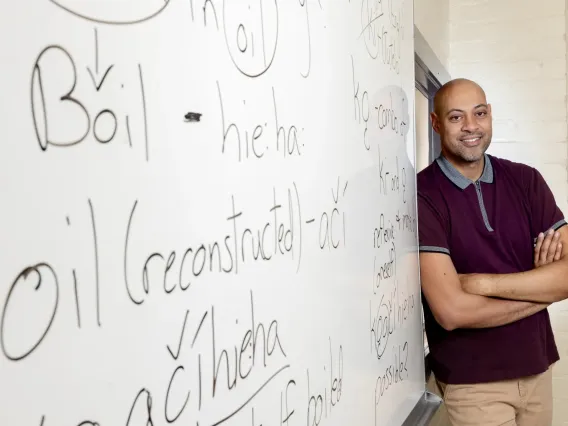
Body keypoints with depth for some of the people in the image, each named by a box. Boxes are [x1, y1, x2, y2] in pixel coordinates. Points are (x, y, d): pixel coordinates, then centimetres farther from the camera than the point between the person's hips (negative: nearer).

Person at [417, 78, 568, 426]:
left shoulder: (526, 180, -1)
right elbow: (451, 312, -24)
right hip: (471, 381, -5)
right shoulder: (421, 195, -17)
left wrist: (484, 283, -20)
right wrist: (540, 287, -12)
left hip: (537, 366, 5)